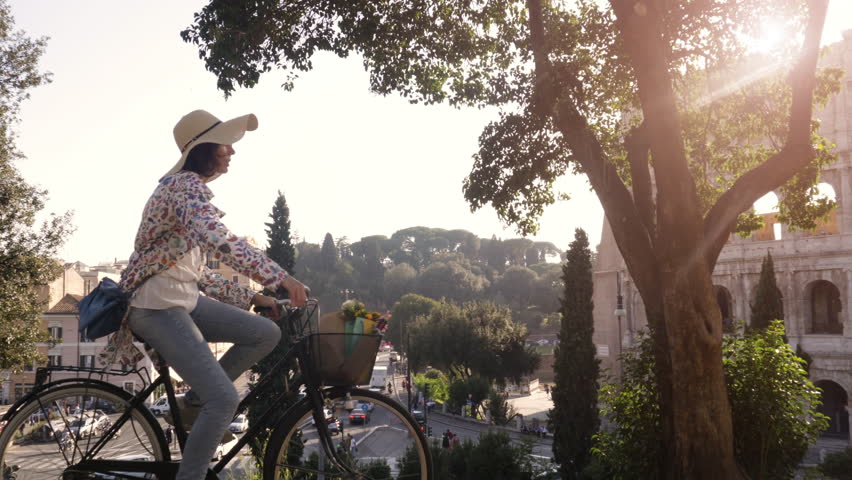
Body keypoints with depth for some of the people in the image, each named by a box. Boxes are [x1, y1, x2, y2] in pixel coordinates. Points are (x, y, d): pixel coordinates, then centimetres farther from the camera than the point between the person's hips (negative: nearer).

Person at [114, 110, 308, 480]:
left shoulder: (190, 186, 17)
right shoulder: (186, 185, -14)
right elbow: (216, 239, -35)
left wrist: (251, 297, 14)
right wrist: (278, 276, -37)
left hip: (184, 298, 10)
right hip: (157, 307, -10)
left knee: (267, 333, 4)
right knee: (224, 399, -16)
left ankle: (192, 405, 13)